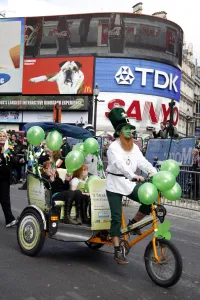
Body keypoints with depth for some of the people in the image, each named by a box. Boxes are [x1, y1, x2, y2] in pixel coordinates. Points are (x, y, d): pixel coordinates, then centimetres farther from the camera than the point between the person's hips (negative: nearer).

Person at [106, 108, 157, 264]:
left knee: (150, 201, -13)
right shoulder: (113, 147, -14)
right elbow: (121, 165, -29)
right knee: (116, 218, -4)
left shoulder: (134, 147, 6)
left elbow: (143, 162, -6)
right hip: (115, 185, -5)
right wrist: (134, 176, -44)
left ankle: (133, 223, 11)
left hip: (130, 184, 5)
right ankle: (118, 251, 4)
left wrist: (154, 172, -25)